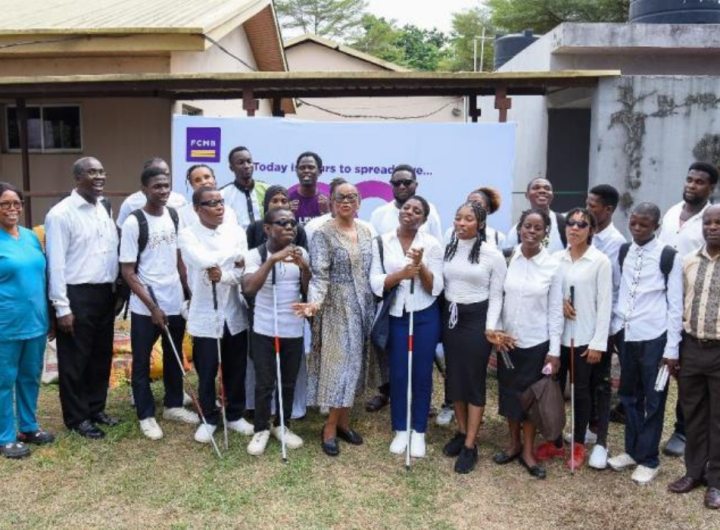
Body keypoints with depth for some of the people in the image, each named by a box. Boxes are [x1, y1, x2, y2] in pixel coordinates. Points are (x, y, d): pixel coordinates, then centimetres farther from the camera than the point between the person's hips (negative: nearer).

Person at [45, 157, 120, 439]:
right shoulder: (61, 214, -12)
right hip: (77, 295, -7)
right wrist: (62, 307, -14)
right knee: (75, 360, 7)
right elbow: (56, 263, -13)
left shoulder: (105, 208, 10)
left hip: (105, 292, 7)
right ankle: (77, 417, 21)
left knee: (102, 355, 17)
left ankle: (95, 408, 33)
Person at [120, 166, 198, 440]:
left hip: (175, 301, 5)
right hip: (145, 307, -5)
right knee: (142, 362, 8)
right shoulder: (134, 222, -13)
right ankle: (146, 415, 21)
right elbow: (128, 272, -12)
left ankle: (173, 406, 32)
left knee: (174, 357, 16)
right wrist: (152, 307, -15)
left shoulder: (174, 216, 3)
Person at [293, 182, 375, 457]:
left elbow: (370, 270, 13)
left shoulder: (366, 232, 9)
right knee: (337, 363, -3)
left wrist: (371, 306, 11)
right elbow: (319, 274, -16)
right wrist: (315, 301, -33)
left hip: (362, 307, 6)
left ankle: (343, 422, 23)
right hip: (336, 308, -6)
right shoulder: (323, 234, -9)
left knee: (354, 363, 11)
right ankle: (330, 426, 10)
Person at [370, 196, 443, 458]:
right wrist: (402, 273, -24)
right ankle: (400, 429, 24)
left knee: (422, 374, 7)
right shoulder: (381, 242, -2)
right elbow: (375, 284, -9)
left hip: (425, 317, 0)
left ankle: (419, 431, 22)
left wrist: (421, 266, -24)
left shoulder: (432, 244, -4)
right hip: (395, 317, 0)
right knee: (398, 374, 6)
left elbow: (436, 288, -7)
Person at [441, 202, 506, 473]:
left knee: (474, 380, 1)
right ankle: (462, 432, 30)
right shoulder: (447, 249, 4)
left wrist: (490, 328, -12)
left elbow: (496, 296, -6)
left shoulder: (493, 255, -8)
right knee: (454, 377, 12)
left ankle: (470, 445, 11)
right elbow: (439, 284, 10)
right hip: (450, 317, 5)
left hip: (477, 319, -4)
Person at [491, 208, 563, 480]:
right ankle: (514, 444, 31)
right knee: (509, 392, 12)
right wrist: (495, 331, -8)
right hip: (507, 340, 2)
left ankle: (528, 451, 24)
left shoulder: (552, 266, -7)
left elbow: (556, 311, -5)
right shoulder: (508, 259, -4)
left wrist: (555, 350, -6)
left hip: (537, 343, -2)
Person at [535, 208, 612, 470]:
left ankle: (578, 446, 24)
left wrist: (598, 343, -11)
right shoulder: (555, 258, 3)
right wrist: (557, 302, -13)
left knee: (581, 391, 9)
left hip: (584, 337, -3)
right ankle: (555, 441, 25)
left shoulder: (601, 261, -7)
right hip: (557, 334, 3)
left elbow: (604, 304, -8)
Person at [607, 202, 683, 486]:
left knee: (653, 400, 6)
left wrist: (672, 348, -8)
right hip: (625, 335, 5)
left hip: (654, 338, -5)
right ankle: (632, 450, 30)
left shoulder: (669, 257, -8)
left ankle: (648, 459, 18)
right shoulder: (623, 253, 6)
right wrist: (614, 327, 5)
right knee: (629, 396, 15)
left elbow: (675, 306, -7)